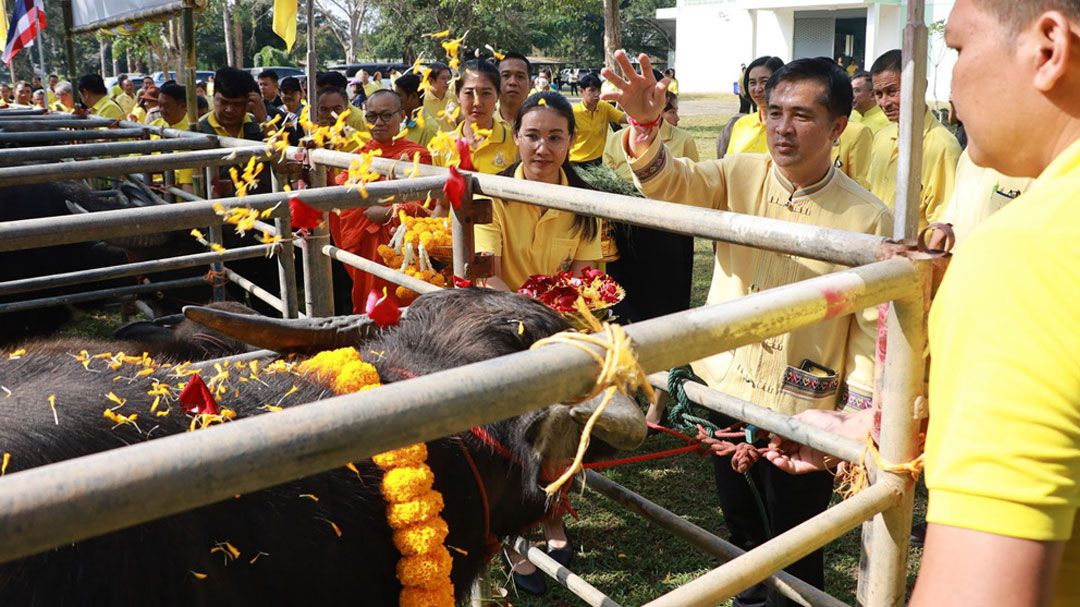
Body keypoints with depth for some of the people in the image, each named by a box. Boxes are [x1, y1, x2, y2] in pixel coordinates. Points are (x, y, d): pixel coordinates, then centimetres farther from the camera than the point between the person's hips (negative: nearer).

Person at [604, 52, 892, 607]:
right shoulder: (739, 175, -4)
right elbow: (670, 183, -20)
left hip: (803, 413, -3)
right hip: (724, 391, 4)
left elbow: (874, 328, -11)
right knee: (741, 530, 25)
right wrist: (644, 123, -39)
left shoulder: (867, 218, -13)